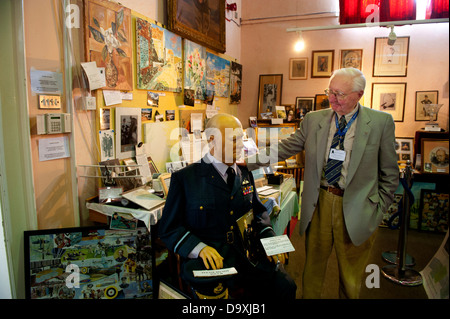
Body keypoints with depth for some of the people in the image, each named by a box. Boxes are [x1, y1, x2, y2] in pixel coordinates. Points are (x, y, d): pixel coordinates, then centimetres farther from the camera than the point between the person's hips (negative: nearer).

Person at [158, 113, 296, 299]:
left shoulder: (245, 174, 12)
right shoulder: (184, 178, -4)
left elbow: (258, 212, 22)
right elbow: (168, 228, -4)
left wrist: (269, 240, 2)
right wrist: (199, 248, -21)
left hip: (247, 256, 6)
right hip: (206, 263, -5)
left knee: (285, 286, -13)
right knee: (212, 291, -35)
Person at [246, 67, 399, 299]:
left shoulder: (381, 122, -3)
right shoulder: (313, 119, 2)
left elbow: (389, 173, 2)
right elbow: (283, 149, 0)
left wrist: (379, 209, 0)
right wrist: (248, 161, -11)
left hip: (356, 208, -1)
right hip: (319, 203, 2)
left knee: (351, 276, 16)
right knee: (313, 267, 16)